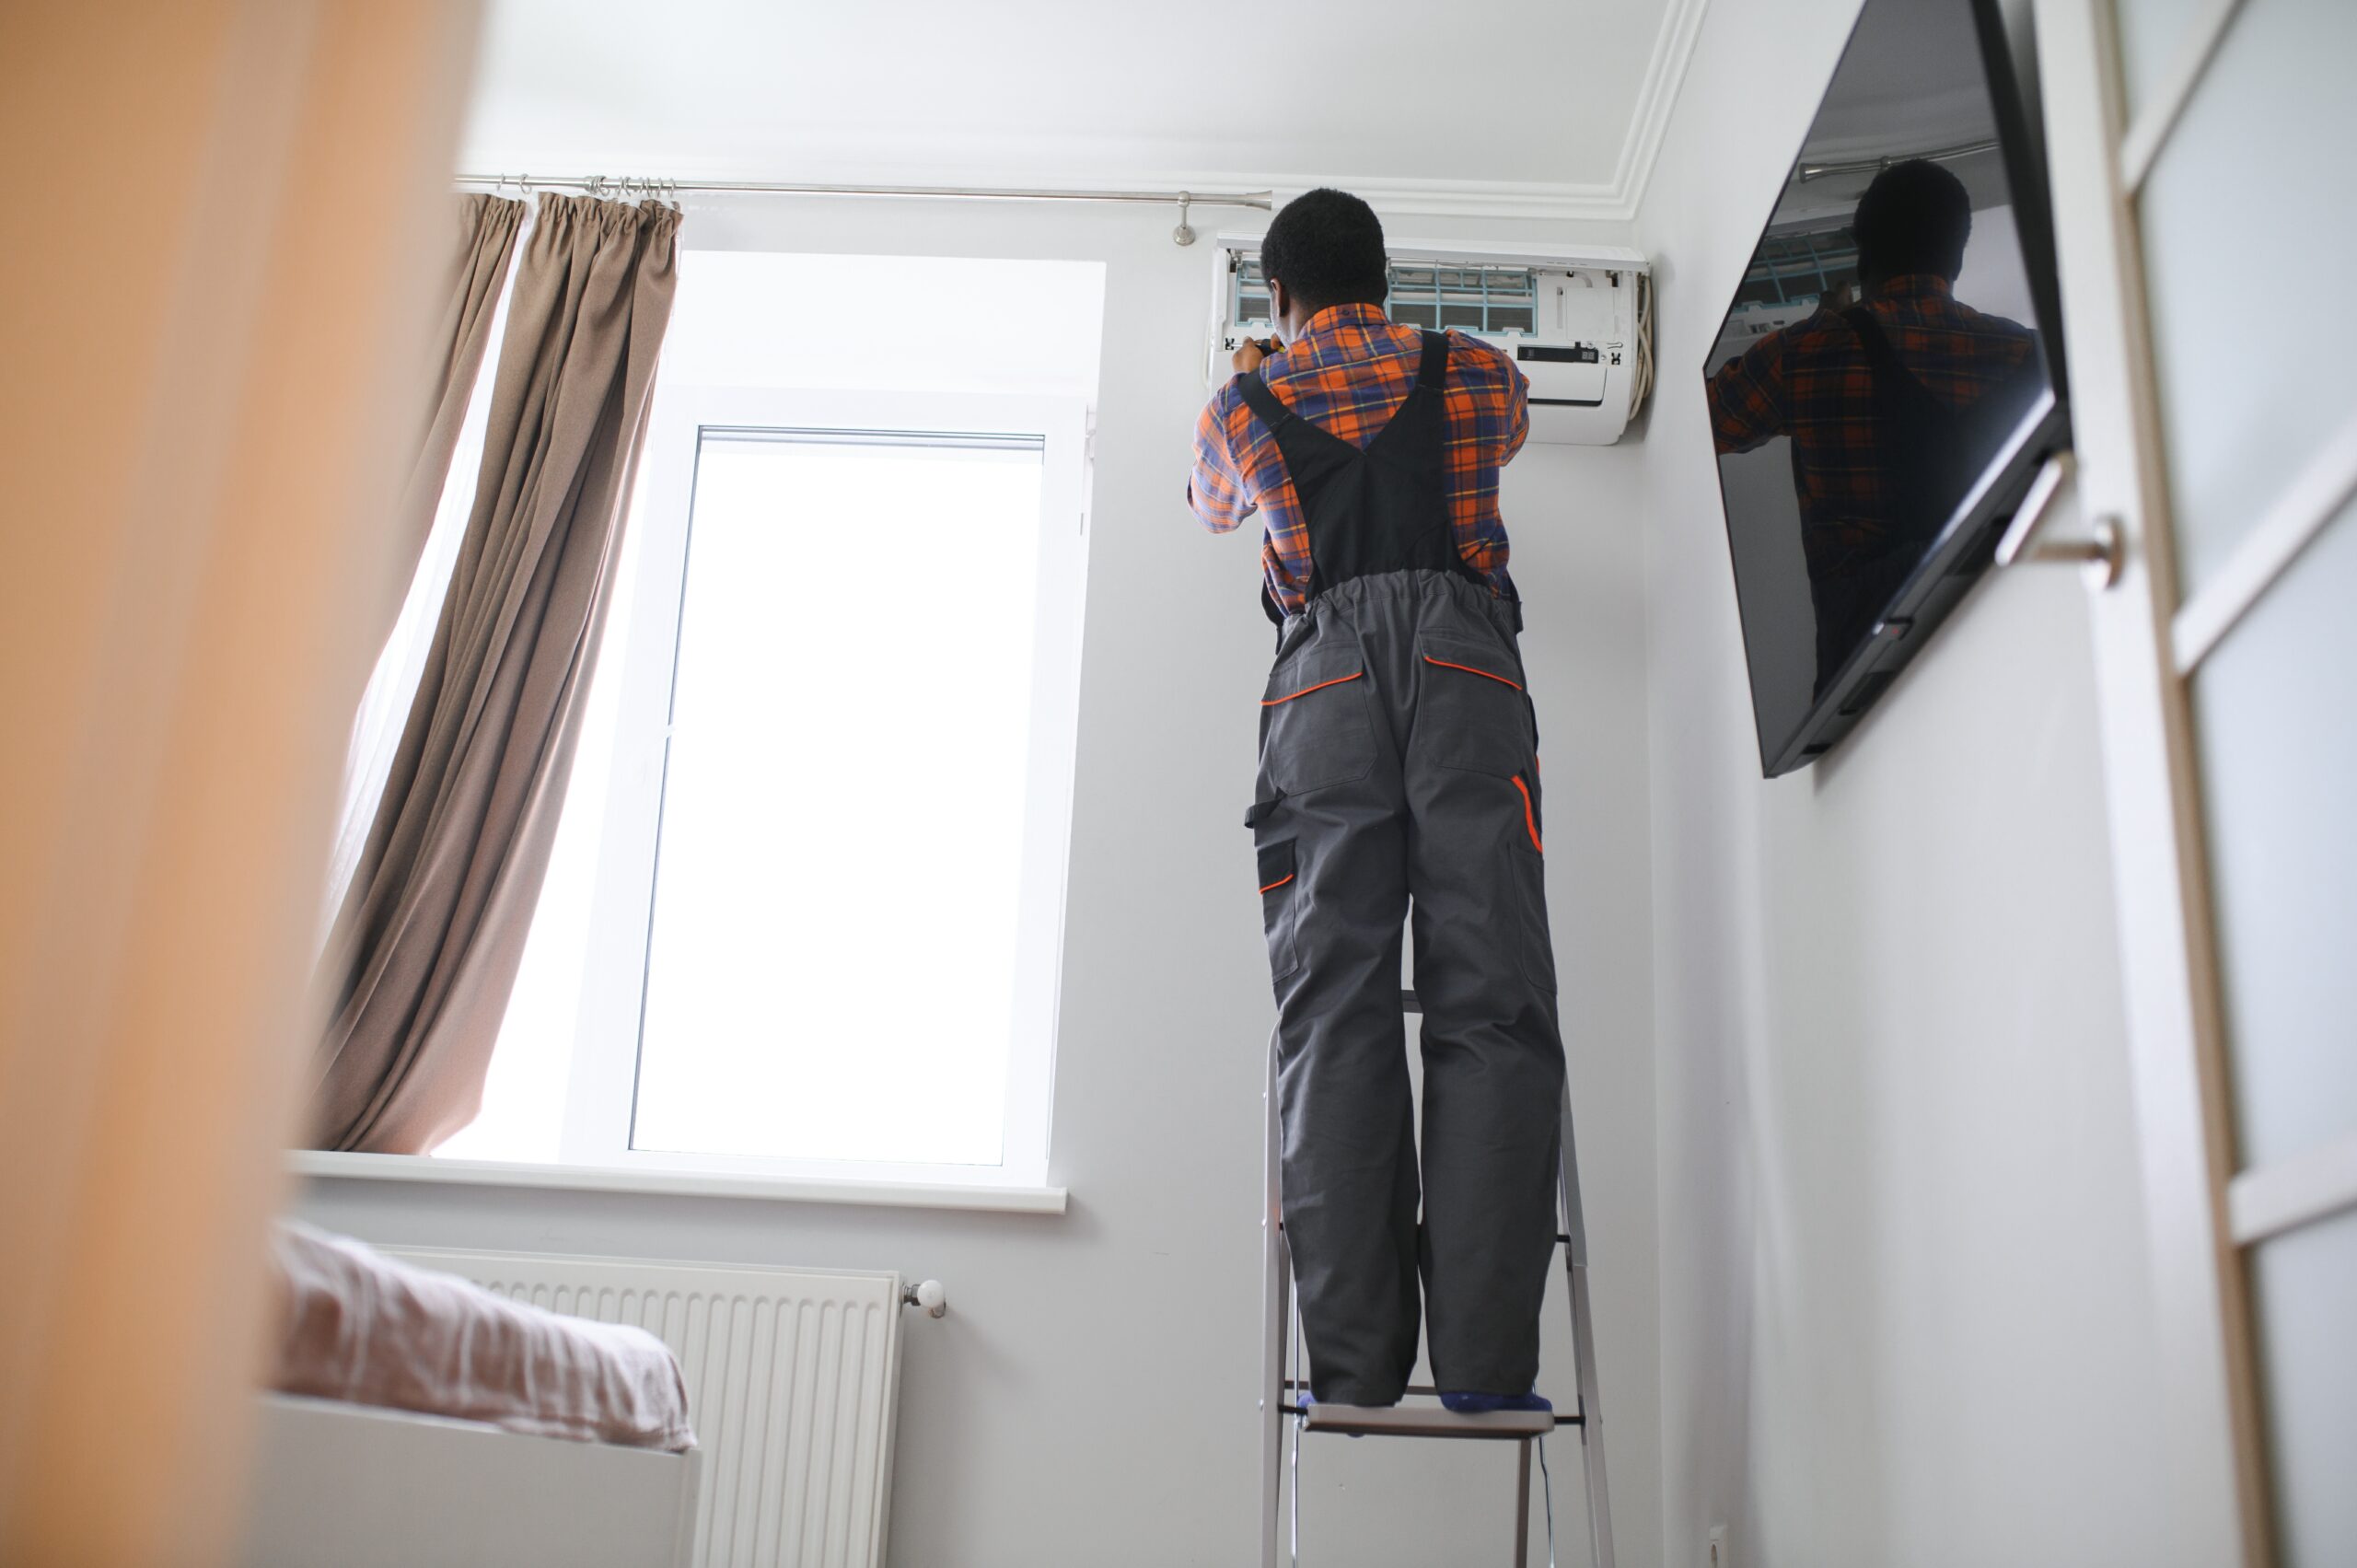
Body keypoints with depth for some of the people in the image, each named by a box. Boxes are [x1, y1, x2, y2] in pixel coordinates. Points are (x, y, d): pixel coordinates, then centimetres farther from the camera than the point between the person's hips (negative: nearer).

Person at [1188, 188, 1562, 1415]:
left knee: (1335, 1012, -6)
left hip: (1324, 676, 1)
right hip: (1467, 661, 0)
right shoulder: (1475, 374, 22)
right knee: (1488, 1004, -8)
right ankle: (1483, 1365, -16)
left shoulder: (1241, 406, 22)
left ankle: (1355, 1367, -13)